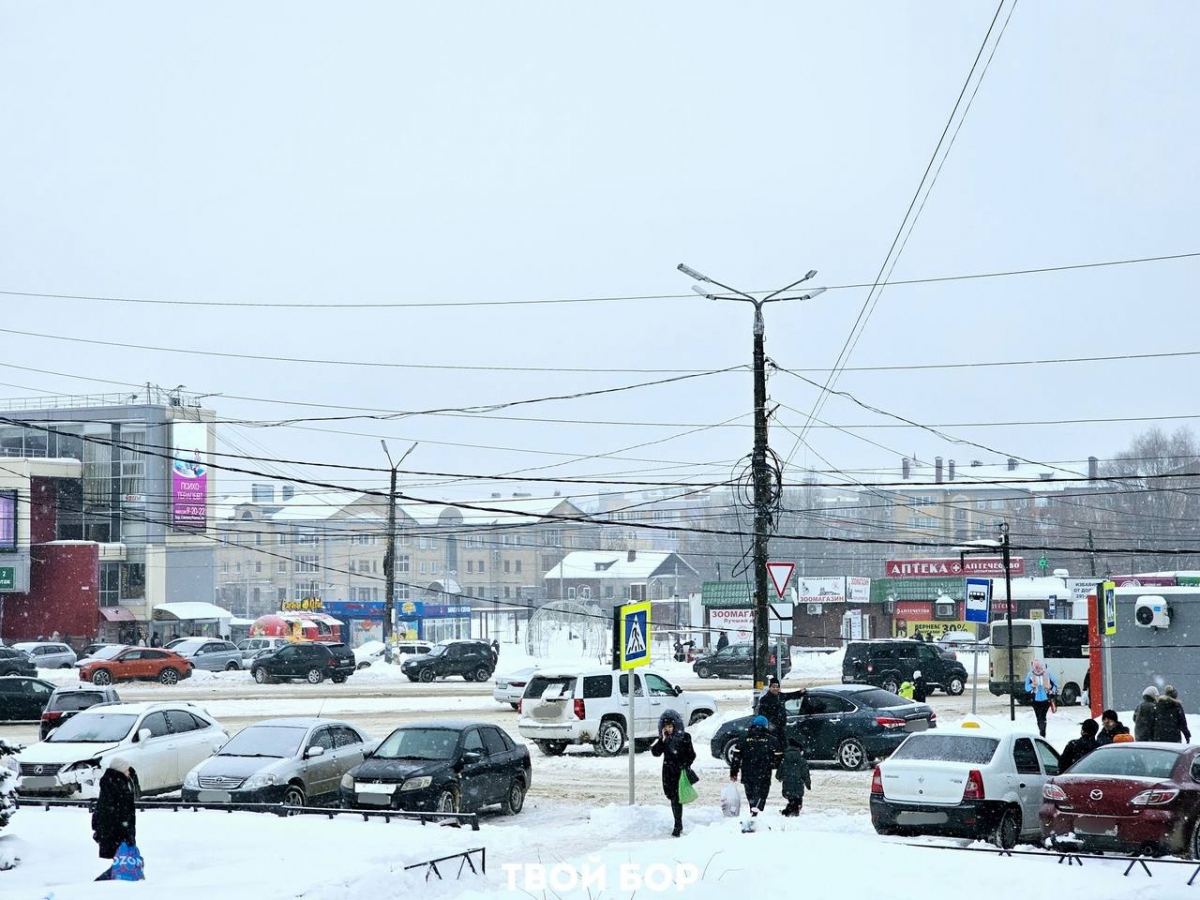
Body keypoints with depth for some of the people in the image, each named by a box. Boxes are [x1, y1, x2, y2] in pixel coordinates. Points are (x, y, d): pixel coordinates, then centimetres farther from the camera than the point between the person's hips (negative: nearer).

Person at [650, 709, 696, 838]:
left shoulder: (685, 737, -5)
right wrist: (662, 740, -16)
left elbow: (691, 755, -1)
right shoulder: (662, 739, 4)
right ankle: (679, 825, 22)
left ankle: (678, 826, -7)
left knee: (677, 799, -10)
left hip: (681, 772, -4)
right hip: (668, 773, 4)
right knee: (672, 798, 9)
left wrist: (685, 766, -14)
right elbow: (656, 752, -7)